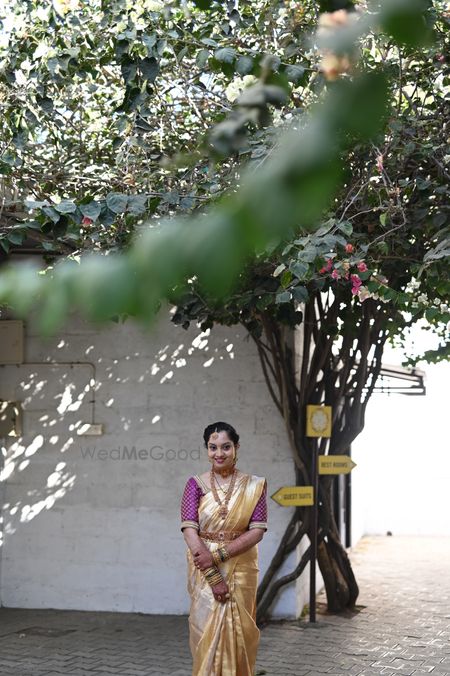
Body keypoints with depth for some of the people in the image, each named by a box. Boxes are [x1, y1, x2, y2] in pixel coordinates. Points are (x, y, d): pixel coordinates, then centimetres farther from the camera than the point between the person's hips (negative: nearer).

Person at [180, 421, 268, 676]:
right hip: (205, 571, 0)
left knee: (238, 633, 3)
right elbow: (189, 529, -10)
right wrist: (213, 576, -18)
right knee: (208, 632, -1)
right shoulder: (196, 484, -1)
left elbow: (258, 530, -7)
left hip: (241, 569, 0)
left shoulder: (254, 485, 1)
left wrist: (218, 555, -17)